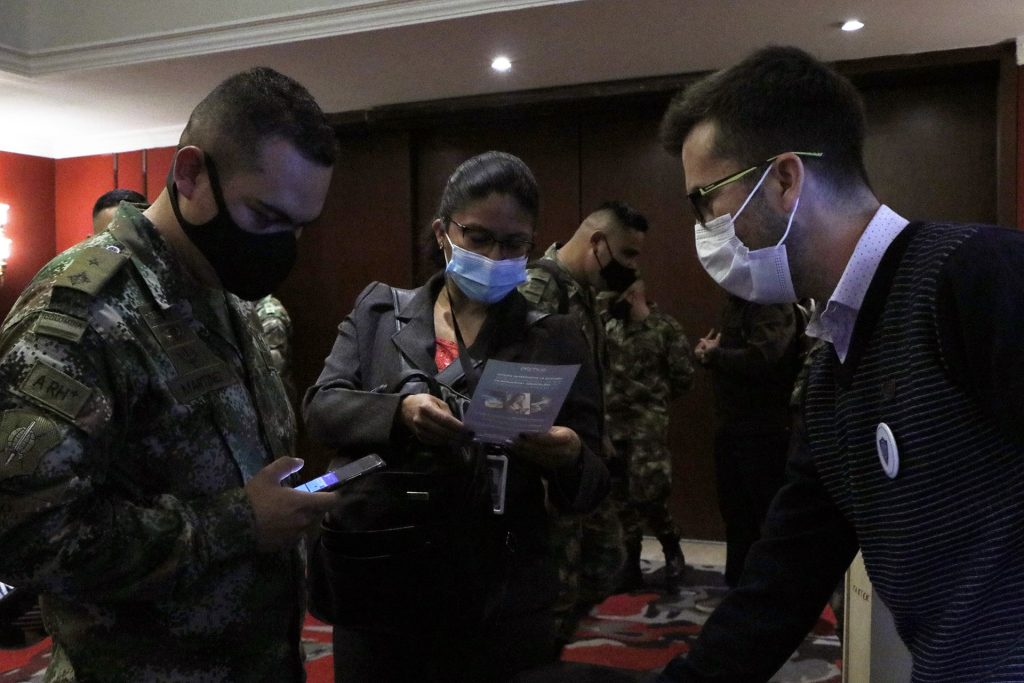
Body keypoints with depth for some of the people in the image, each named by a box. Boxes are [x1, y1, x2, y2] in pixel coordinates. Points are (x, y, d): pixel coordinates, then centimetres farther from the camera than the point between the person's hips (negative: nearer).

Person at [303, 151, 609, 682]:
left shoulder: (555, 339, 1)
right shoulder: (378, 310, 5)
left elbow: (591, 488, 1)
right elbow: (321, 408, -5)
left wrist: (569, 459, -23)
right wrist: (398, 411, -25)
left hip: (501, 607, -1)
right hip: (375, 591, 1)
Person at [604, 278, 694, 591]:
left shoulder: (666, 327, -3)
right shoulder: (610, 326, 10)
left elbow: (683, 376, -2)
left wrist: (655, 398, 7)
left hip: (648, 424, -5)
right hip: (611, 423, 5)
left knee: (647, 496, -8)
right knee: (621, 498, 8)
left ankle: (672, 550, 19)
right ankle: (631, 566, 19)